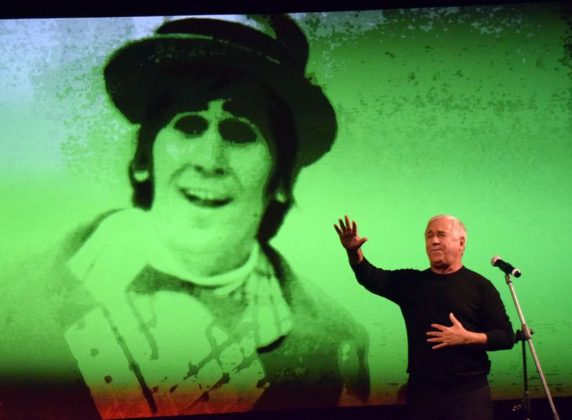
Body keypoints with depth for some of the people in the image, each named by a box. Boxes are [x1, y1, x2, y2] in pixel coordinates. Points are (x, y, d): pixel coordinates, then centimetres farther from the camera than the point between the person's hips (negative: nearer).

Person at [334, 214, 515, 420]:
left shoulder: (479, 286, 2)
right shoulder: (411, 282, 10)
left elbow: (506, 337, -1)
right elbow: (371, 278, -6)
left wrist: (468, 338, -17)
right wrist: (354, 251, -25)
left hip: (468, 392, -2)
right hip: (421, 391, 3)